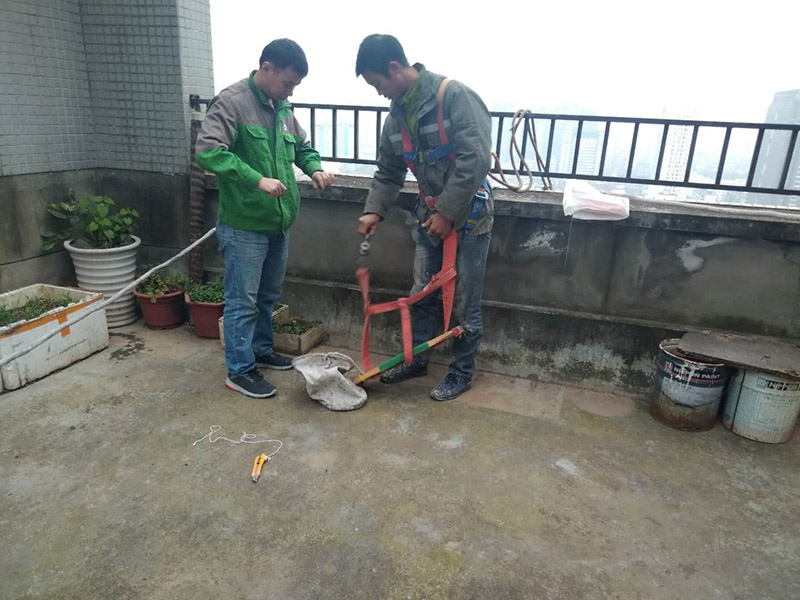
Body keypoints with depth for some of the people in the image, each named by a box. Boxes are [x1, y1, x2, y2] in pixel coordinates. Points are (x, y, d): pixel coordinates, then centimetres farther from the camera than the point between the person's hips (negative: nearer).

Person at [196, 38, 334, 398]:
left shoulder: (282, 107, 11)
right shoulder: (231, 102, -12)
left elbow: (302, 147, 24)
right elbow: (208, 151, -23)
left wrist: (314, 169, 3)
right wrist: (256, 179, -31)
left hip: (279, 223, 8)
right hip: (243, 226, -8)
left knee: (267, 296, 20)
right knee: (242, 300, 2)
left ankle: (261, 349, 38)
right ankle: (239, 370, 16)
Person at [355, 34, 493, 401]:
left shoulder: (453, 95, -18)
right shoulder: (397, 115, 6)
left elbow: (475, 159, -24)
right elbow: (388, 172, 13)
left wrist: (448, 213, -22)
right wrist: (374, 210, -2)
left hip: (468, 213, -7)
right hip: (430, 212, 7)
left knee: (464, 302, 3)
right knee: (422, 294, 15)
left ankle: (462, 372, 21)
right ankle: (416, 360, 33)